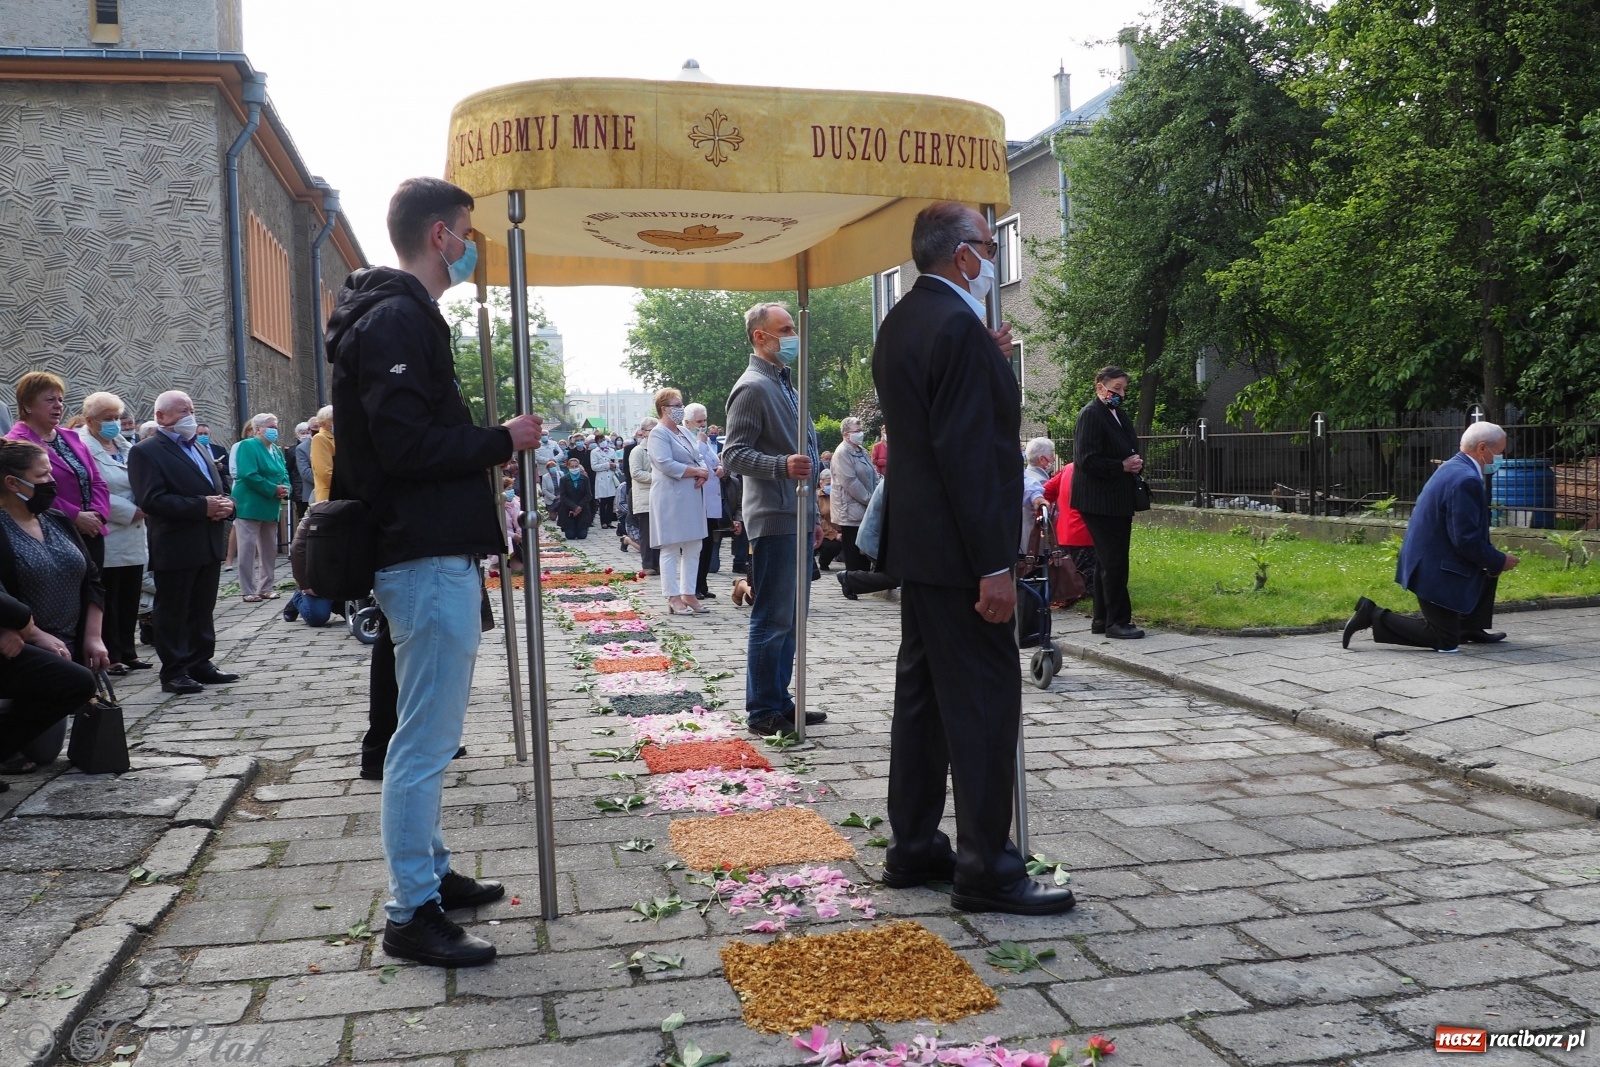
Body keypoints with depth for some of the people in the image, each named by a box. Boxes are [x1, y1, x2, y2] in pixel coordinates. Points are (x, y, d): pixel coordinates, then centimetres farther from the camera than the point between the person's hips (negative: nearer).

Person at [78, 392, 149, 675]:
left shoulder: (126, 447, 15)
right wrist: (131, 511, -15)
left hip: (134, 538, 7)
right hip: (107, 539, -7)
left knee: (130, 600, 11)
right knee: (109, 602, 0)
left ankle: (128, 652, 19)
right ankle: (111, 656, 7)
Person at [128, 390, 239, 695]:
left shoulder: (201, 449, 20)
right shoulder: (145, 452, -7)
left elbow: (221, 486, 23)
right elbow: (151, 499, -18)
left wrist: (226, 503, -1)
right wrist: (202, 506, -20)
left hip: (210, 544, 7)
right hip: (175, 547, -7)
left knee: (202, 609, 13)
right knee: (172, 611, 1)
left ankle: (201, 663, 21)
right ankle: (174, 671, 7)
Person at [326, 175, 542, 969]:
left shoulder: (405, 316, 19)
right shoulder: (397, 320, -14)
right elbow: (406, 443, -23)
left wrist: (485, 446, 11)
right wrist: (501, 441, -13)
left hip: (436, 554, 11)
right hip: (428, 560, -11)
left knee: (429, 736, 18)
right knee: (425, 741, -5)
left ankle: (430, 873, 30)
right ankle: (411, 915, 3)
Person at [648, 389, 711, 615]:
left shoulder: (684, 433, 18)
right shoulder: (659, 434, -8)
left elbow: (698, 459, 19)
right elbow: (666, 465, -20)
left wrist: (703, 474, -4)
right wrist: (697, 471, -14)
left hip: (692, 497, 9)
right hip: (670, 498, -9)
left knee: (693, 548, 8)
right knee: (670, 549, -3)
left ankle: (688, 594, 14)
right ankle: (673, 597, 0)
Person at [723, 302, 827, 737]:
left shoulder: (784, 385, 20)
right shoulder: (753, 387, -10)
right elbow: (734, 454, -16)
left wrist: (813, 514, 23)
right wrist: (782, 465, -30)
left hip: (797, 518, 9)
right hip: (774, 520, -9)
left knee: (790, 617, 13)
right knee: (772, 619, -5)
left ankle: (781, 702, 21)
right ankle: (763, 712, 3)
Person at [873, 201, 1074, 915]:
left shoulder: (900, 323, 13)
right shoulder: (958, 326, -17)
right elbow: (969, 452, -22)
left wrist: (988, 360, 15)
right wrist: (994, 565, -22)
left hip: (915, 542, 10)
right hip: (957, 550, -10)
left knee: (922, 693, 14)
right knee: (984, 703, -4)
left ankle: (913, 847, 23)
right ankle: (985, 869, 3)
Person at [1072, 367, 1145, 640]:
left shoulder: (1120, 415, 16)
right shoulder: (1091, 415, -12)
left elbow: (1130, 451, 25)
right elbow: (1087, 461, -20)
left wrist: (1137, 463, 3)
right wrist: (1122, 466, -18)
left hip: (1119, 500, 10)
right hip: (1100, 501, -10)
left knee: (1107, 561, 13)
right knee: (1114, 562, -8)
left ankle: (1102, 619, 20)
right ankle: (1117, 621, -2)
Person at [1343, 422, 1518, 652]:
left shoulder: (1453, 467, 9)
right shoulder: (1466, 480, -23)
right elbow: (1466, 540, -24)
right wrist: (1500, 561, -9)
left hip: (1429, 557, 10)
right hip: (1435, 569, -10)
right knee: (1445, 641, -2)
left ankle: (1470, 628, 28)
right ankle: (1374, 616, -2)